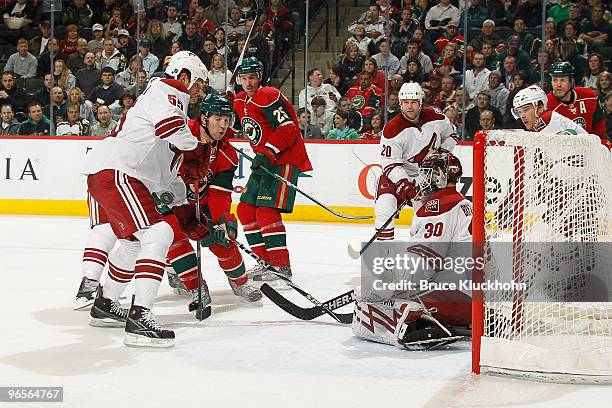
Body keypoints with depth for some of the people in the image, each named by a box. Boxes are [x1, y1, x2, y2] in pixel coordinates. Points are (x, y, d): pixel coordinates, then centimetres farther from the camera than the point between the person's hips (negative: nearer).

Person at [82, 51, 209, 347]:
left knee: (134, 241, 27)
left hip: (108, 174, 11)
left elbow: (167, 173, 31)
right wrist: (194, 141, -2)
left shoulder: (169, 98, 29)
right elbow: (170, 127, -25)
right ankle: (139, 318, -28)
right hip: (114, 173, -11)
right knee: (157, 234, -21)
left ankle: (104, 306, 44)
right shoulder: (165, 90, -2)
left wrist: (188, 217, 26)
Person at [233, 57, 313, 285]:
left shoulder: (268, 96, -15)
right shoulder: (240, 101, 13)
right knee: (245, 209, 7)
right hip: (263, 162, 10)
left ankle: (282, 265, -15)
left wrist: (268, 153, -29)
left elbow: (288, 129, -23)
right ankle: (265, 260, 15)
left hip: (285, 160, -10)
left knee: (266, 211, -19)